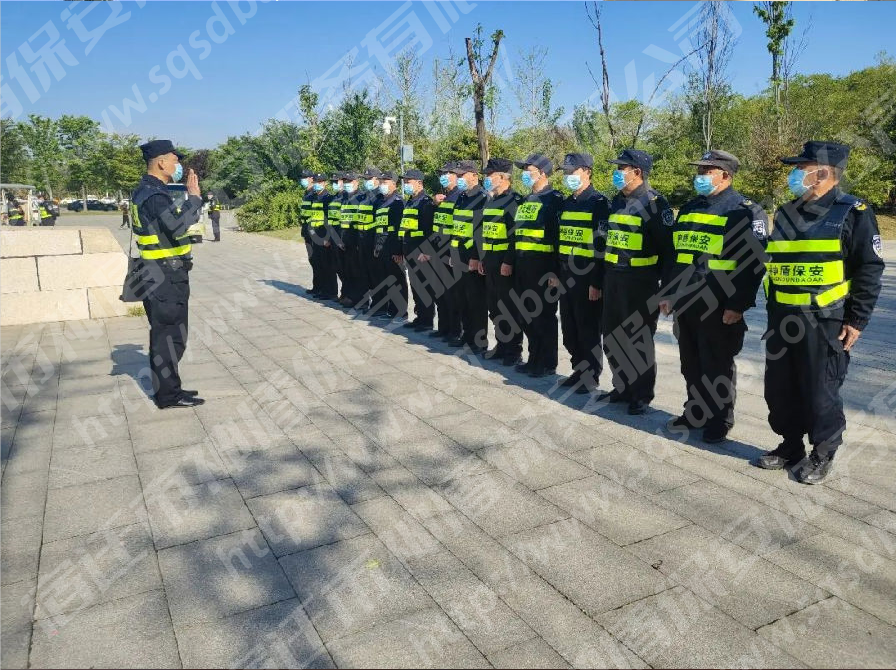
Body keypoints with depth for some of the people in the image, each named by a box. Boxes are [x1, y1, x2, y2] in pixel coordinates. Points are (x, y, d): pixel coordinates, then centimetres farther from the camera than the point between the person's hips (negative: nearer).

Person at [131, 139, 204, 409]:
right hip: (166, 276, -11)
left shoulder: (147, 190, 15)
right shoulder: (153, 194, -18)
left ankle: (167, 388, 27)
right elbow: (177, 224, -33)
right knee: (169, 335, -3)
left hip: (163, 274, 11)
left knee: (167, 333, 17)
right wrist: (194, 197, -22)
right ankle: (168, 394, 5)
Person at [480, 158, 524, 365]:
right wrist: (482, 258, 17)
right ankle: (501, 345, 25)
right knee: (494, 307, 14)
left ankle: (514, 351, 7)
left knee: (510, 308, -2)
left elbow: (516, 235, -18)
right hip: (491, 262, 9)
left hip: (506, 263, -9)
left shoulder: (514, 200, -11)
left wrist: (508, 262, -22)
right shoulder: (490, 201, 16)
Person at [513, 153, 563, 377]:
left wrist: (555, 269, -18)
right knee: (526, 316, 13)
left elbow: (560, 236, -14)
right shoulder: (525, 201, 17)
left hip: (543, 267, -8)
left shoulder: (554, 199, -8)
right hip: (523, 267, 8)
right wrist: (512, 263, 16)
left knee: (544, 316, 0)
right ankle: (534, 358, 25)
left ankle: (548, 363, 11)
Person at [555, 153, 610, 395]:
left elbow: (602, 245, -15)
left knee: (588, 330, 2)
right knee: (569, 329, 13)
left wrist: (597, 283, -18)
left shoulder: (599, 202, -10)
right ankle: (579, 369, 28)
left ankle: (591, 376, 15)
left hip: (587, 279, -7)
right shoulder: (566, 204, 14)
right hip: (566, 277, 8)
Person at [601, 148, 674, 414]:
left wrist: (666, 287, -14)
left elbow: (668, 247, -13)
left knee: (639, 340, 3)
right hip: (612, 280, 8)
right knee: (612, 338, 13)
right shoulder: (616, 202, 13)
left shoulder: (654, 203, -11)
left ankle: (642, 394, 16)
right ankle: (623, 387, 28)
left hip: (640, 283, -8)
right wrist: (601, 279, 16)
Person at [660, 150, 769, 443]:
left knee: (717, 366, 5)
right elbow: (674, 253, 19)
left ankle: (719, 421, 19)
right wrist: (667, 293, 14)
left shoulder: (746, 211, -8)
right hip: (684, 304, 7)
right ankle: (695, 412, 31)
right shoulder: (688, 209, 14)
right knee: (691, 364, 16)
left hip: (718, 308, -7)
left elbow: (753, 261, -13)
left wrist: (737, 305, -17)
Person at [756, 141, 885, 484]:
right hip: (781, 321, 6)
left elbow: (869, 271, -8)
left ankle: (822, 455, 20)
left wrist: (857, 321, -11)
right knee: (779, 390, 12)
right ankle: (790, 446, 28)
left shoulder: (853, 213, -7)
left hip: (823, 323, -6)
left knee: (820, 393, 3)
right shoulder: (785, 214, 12)